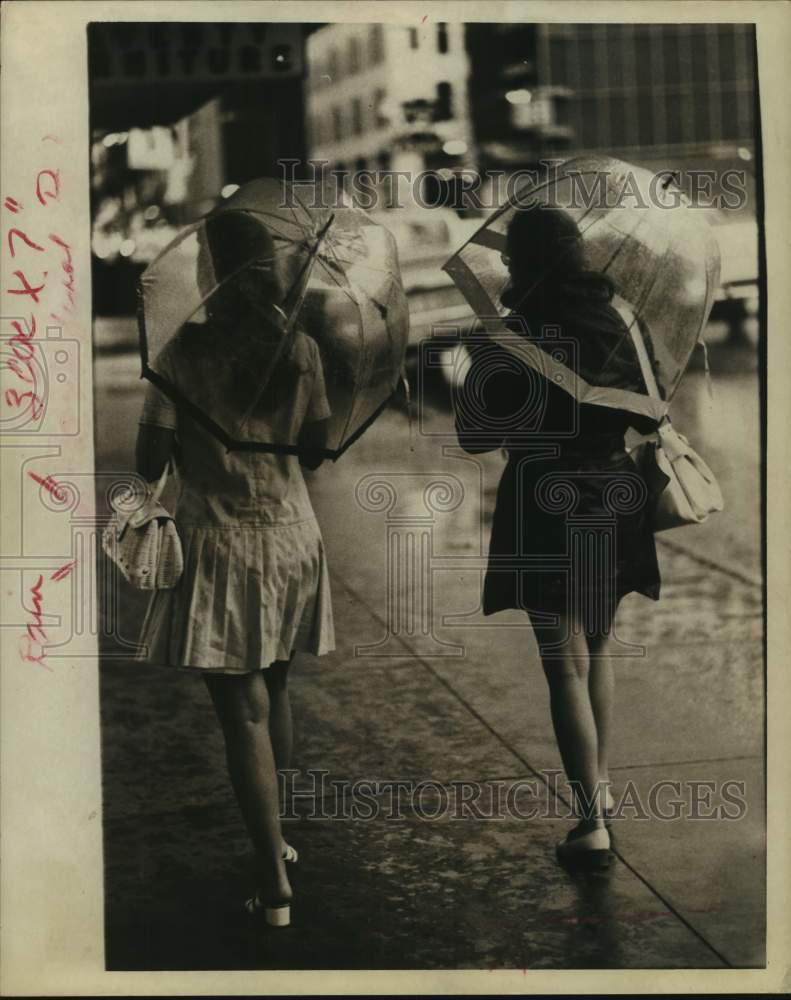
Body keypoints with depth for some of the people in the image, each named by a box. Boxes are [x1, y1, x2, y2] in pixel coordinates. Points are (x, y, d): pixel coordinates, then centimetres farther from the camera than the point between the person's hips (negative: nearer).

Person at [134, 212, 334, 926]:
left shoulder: (185, 351, -13)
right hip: (292, 536, 4)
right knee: (274, 693, 21)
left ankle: (275, 886, 3)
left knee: (242, 708, 1)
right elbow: (316, 449, 6)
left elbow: (151, 463, -11)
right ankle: (274, 836, 38)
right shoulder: (300, 348, -2)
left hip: (219, 545, -4)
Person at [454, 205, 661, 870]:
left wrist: (478, 365, 5)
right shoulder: (618, 323, 3)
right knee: (596, 648, 22)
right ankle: (600, 783, 36)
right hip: (614, 502, 5)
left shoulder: (512, 337, -14)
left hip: (546, 511, -5)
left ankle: (592, 826, 2)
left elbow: (475, 435, -10)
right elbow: (650, 417, 11)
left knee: (567, 666, 0)